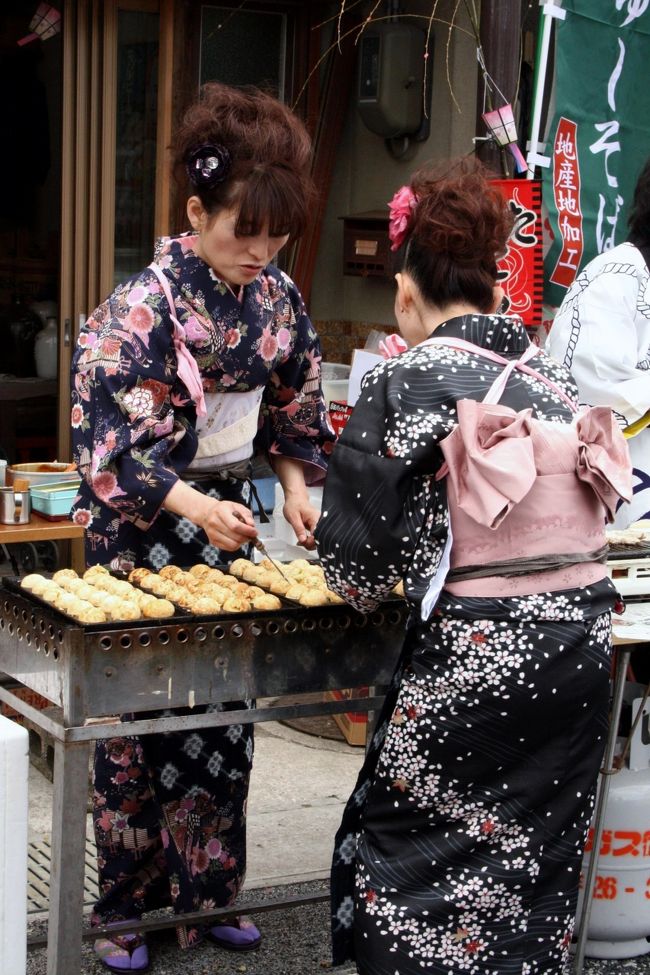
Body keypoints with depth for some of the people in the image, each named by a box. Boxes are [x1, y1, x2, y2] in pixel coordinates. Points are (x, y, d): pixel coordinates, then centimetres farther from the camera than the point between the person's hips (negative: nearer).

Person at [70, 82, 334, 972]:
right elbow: (109, 447, -20)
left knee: (223, 716, 9)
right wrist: (195, 507, -30)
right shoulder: (143, 306, -18)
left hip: (229, 517, 5)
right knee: (141, 722, 2)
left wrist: (297, 486, -3)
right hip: (140, 533, -5)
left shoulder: (278, 298, 1)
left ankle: (207, 893, 23)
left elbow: (294, 410, 13)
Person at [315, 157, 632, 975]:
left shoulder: (409, 382, -9)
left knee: (414, 854, 10)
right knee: (536, 860, 19)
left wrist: (369, 582, 14)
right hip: (580, 641, 6)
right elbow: (586, 505, 11)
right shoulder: (551, 376, 6)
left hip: (477, 654, -6)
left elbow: (358, 553, -9)